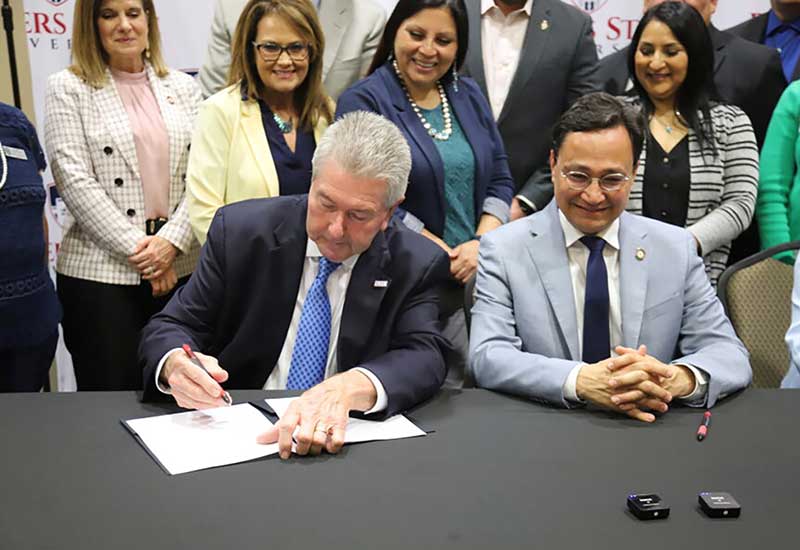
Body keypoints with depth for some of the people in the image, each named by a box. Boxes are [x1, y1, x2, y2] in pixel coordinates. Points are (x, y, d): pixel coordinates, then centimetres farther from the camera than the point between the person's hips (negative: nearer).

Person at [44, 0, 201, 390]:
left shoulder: (183, 88, 11)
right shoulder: (68, 89, 2)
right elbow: (74, 179, -7)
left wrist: (171, 242, -10)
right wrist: (136, 249, -11)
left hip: (180, 266, 3)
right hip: (101, 270, -3)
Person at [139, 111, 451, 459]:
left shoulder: (417, 265, -4)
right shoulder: (240, 229, -2)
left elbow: (425, 357, -16)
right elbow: (170, 327, 1)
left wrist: (349, 389, -37)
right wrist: (174, 363, -24)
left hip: (338, 440, 0)